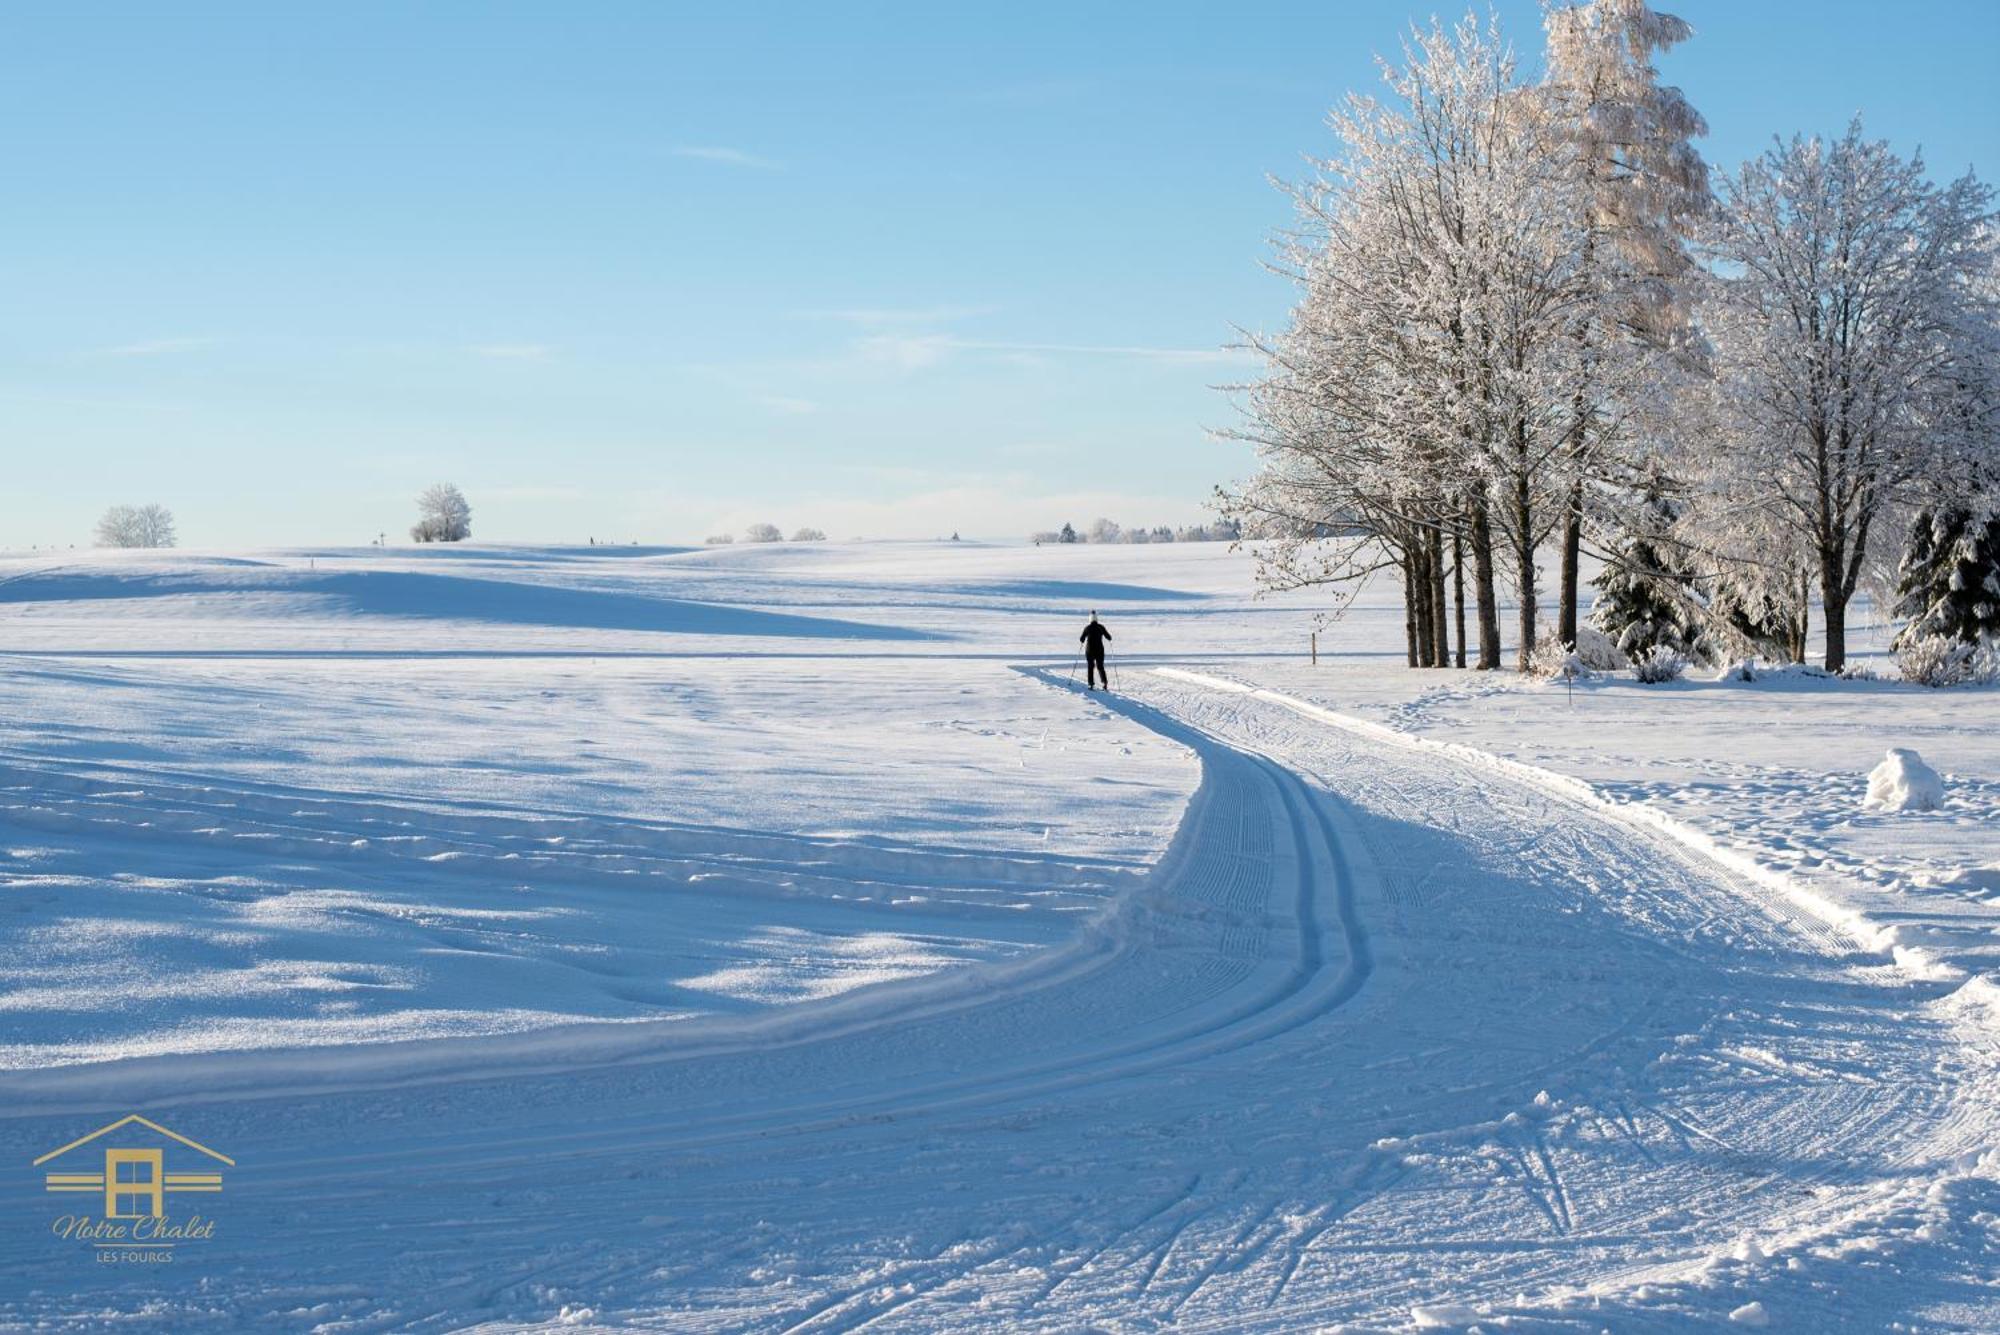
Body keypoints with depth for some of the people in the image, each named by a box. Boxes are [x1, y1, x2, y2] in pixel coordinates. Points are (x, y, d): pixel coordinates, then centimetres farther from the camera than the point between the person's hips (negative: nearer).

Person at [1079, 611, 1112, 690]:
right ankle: (1105, 682, -8)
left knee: (1090, 667, 9)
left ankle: (1090, 684, 4)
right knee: (1100, 667, 9)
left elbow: (1081, 639, 0)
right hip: (1099, 650, 1)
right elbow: (1108, 637, 0)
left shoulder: (1087, 628, -8)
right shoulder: (1101, 627, -5)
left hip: (1089, 650, -1)